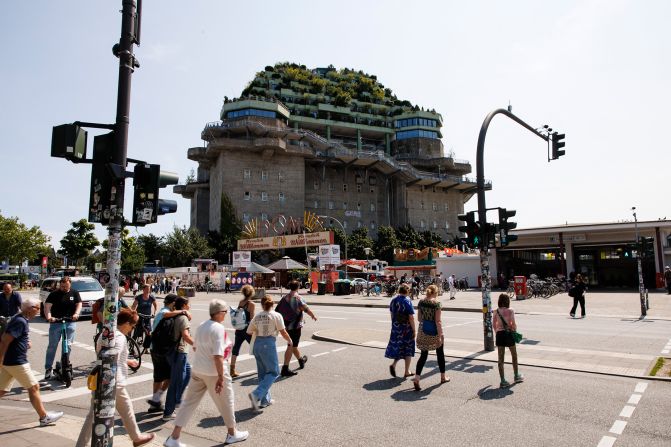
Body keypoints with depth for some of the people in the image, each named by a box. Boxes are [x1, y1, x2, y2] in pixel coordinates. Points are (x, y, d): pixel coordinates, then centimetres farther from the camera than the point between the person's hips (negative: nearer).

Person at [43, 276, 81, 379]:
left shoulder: (74, 293, 9)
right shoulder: (54, 294, 2)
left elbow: (79, 304, 2)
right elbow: (47, 306, -8)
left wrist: (76, 314, -18)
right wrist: (48, 317, -26)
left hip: (70, 323, 1)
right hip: (55, 322, -1)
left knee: (68, 346, 3)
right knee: (52, 346, 2)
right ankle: (48, 369, 10)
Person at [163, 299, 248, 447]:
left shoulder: (202, 326, 5)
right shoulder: (218, 328, -21)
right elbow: (218, 355, -25)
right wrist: (221, 377, -22)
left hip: (197, 370, 8)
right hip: (214, 372, -7)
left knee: (189, 402, 13)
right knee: (226, 403, 12)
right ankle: (232, 433, 29)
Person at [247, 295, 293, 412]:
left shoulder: (257, 316, 7)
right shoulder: (276, 315, -6)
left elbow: (249, 332, 12)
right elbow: (283, 332, -6)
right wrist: (290, 341, 10)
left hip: (257, 343, 6)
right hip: (269, 344, -6)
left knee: (263, 372, 17)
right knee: (273, 372, 3)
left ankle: (265, 400, 22)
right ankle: (256, 394, -12)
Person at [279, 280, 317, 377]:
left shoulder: (285, 297, 4)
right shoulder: (298, 298, -14)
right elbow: (306, 309, -15)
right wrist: (313, 316, 4)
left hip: (287, 325, 7)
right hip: (295, 325, -7)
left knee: (293, 344, 22)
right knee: (291, 346, -4)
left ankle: (301, 360, 43)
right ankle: (285, 369, -8)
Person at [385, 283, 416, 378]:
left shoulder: (393, 300, 2)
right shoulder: (407, 301, -15)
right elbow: (411, 318, -16)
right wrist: (414, 330, -9)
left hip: (396, 327, 5)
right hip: (406, 328, -5)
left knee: (397, 346, 16)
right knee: (408, 349, 9)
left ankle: (393, 365, -5)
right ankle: (407, 372, 15)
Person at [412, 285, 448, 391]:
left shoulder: (421, 302, 1)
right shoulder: (436, 303, -15)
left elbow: (419, 318, 7)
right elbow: (438, 321, -17)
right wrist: (440, 336, -13)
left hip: (423, 330, 4)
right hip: (434, 331, -4)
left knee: (423, 355, 7)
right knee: (440, 353, 17)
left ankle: (416, 378, -8)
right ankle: (443, 377, 32)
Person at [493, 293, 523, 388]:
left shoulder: (496, 312, 1)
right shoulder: (510, 311, -10)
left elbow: (494, 325, 6)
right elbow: (513, 324, -13)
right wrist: (515, 331, 5)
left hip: (499, 335, 3)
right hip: (509, 334, -3)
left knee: (501, 358, 5)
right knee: (514, 356, 19)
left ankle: (503, 380, 6)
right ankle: (517, 376, 34)